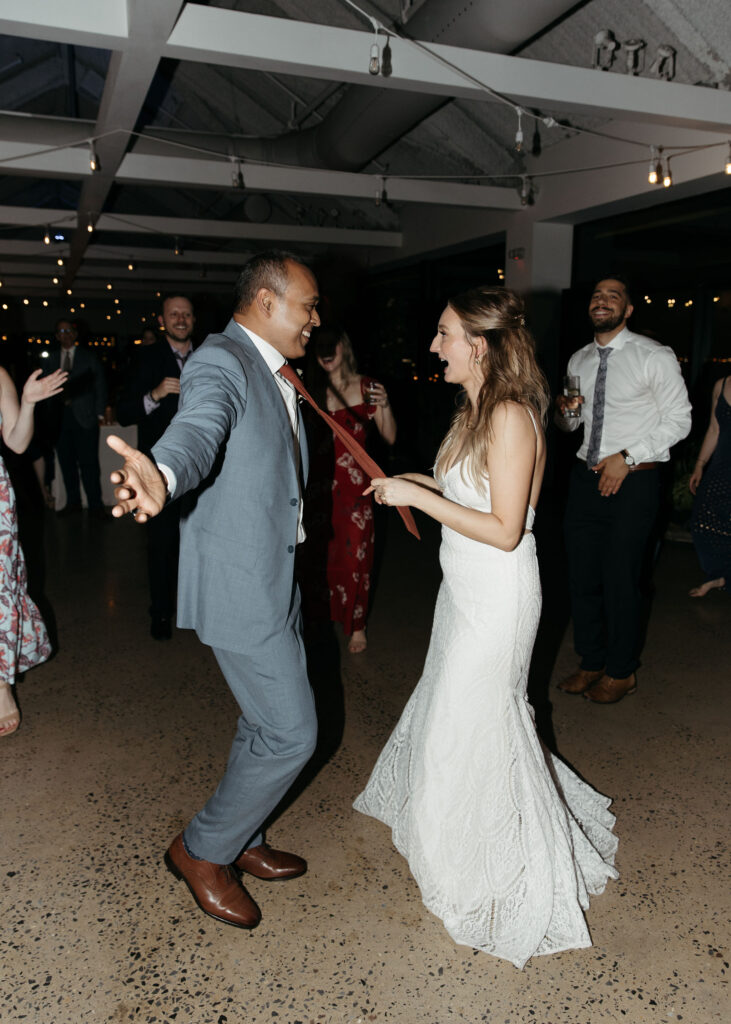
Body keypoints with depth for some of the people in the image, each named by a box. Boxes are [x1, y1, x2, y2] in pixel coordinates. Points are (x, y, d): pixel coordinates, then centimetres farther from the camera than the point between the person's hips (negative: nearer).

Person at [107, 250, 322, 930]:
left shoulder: (273, 374, 14)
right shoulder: (222, 362, -17)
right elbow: (198, 429, -39)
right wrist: (161, 476, -60)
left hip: (274, 579, 10)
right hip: (239, 586, -10)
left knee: (266, 723, 19)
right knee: (291, 733, -4)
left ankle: (238, 842, 39)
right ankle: (201, 850, 18)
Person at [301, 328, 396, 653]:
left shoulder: (366, 388, 0)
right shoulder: (314, 390, 6)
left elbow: (390, 438, -1)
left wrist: (385, 405, -17)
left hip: (354, 483, -2)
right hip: (320, 483, 3)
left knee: (354, 554, 0)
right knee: (320, 552, 8)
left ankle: (357, 626, 12)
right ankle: (323, 614, 27)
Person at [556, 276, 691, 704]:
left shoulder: (654, 357, -7)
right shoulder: (579, 361, 11)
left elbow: (678, 420, -8)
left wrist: (626, 457, -16)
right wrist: (565, 411, -3)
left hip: (633, 480, -6)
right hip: (587, 477, 6)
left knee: (620, 580, 0)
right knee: (582, 577, 10)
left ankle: (622, 672, 21)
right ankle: (592, 662, 29)